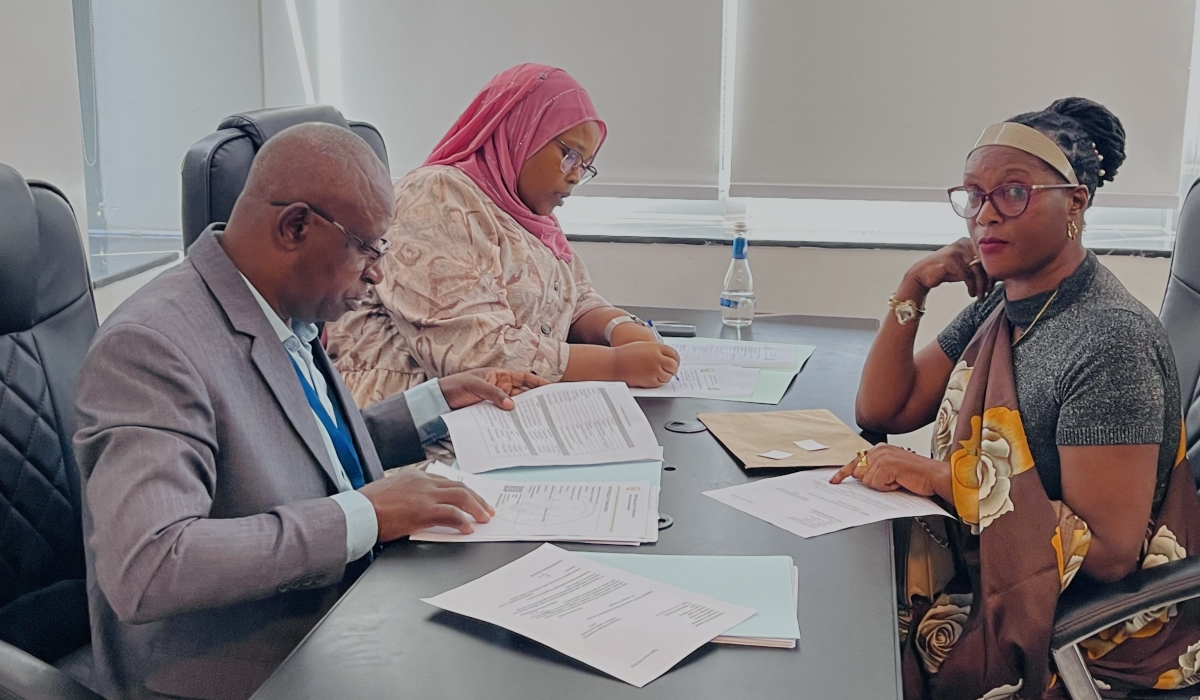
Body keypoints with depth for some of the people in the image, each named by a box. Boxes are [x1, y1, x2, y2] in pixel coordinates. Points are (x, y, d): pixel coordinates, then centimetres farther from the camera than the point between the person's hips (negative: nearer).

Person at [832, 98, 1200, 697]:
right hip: (981, 577, 7)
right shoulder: (999, 304, 4)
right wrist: (913, 289, -3)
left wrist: (944, 479, -23)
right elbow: (879, 411, 9)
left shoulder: (1111, 340, -22)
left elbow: (1108, 551, -25)